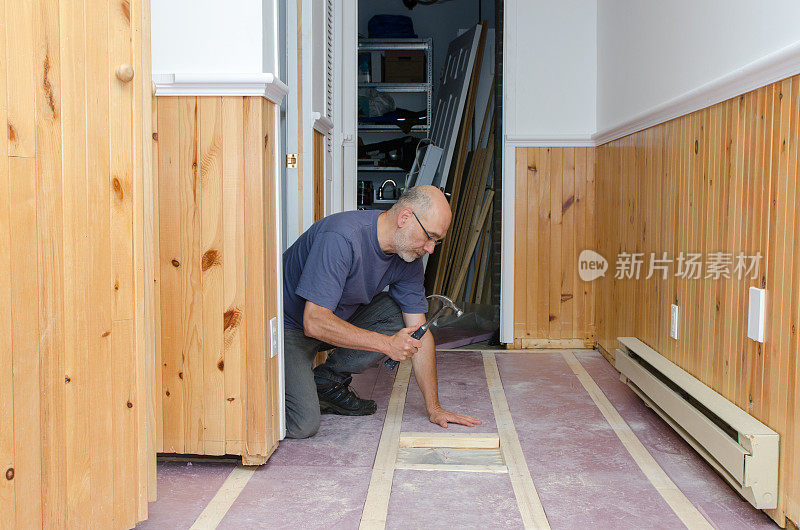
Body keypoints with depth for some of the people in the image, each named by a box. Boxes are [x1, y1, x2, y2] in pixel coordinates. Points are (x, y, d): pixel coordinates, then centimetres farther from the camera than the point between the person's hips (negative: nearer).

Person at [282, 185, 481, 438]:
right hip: (290, 326, -7)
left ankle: (327, 381, -2)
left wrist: (434, 408, -8)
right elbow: (315, 322, -36)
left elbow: (419, 332, -6)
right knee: (303, 425, -24)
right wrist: (387, 344, -35)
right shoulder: (340, 238, -33)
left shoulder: (409, 258, -9)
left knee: (400, 316, -15)